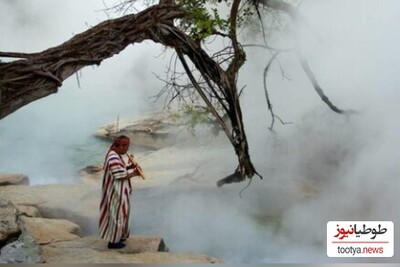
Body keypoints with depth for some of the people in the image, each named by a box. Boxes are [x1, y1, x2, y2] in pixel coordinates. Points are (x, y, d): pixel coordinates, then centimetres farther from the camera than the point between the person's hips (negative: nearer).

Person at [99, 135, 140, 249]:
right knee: (117, 214, 1)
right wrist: (134, 173, -15)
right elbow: (120, 176, -26)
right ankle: (113, 241, 13)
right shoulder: (114, 158, -27)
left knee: (118, 214, 21)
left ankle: (117, 236, 35)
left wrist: (129, 167, 1)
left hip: (118, 191, 11)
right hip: (116, 192, -11)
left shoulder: (115, 155, 6)